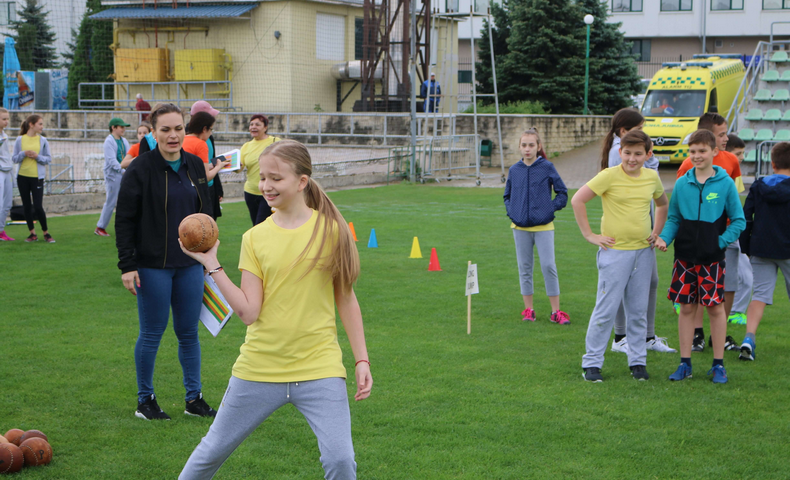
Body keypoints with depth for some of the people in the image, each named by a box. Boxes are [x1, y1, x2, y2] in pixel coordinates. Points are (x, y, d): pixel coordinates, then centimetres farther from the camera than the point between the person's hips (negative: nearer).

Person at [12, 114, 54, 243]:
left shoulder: (43, 140, 2)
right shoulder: (20, 140, 2)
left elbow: (48, 159, 4)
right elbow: (14, 158, 3)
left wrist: (37, 156, -13)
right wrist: (24, 154, -15)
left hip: (37, 177, -1)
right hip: (22, 177, 1)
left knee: (38, 207, -8)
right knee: (27, 207, 6)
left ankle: (46, 233, 8)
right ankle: (32, 233, 16)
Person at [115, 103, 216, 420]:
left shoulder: (195, 166, 6)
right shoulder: (140, 169, -9)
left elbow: (204, 213, 16)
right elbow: (124, 220, -8)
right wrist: (127, 265, -13)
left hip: (190, 264, 5)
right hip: (153, 266, -5)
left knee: (189, 332, 10)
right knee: (152, 334, 3)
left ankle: (194, 398, 20)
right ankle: (145, 400, 18)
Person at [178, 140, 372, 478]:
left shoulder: (331, 230, -3)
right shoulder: (254, 238, 1)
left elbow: (346, 300, 4)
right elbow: (249, 313, -7)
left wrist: (362, 360, 1)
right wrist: (212, 264, -10)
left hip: (319, 368, -2)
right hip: (260, 369, 2)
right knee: (212, 452, 13)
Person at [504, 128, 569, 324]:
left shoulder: (547, 168, -4)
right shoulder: (514, 170, 5)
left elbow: (562, 193, 3)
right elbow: (507, 196, 19)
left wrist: (551, 208, -8)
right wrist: (511, 211, 3)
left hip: (543, 226, -3)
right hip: (520, 227, 3)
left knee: (548, 266, -5)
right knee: (524, 267, 8)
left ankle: (556, 311, 3)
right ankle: (528, 309, 17)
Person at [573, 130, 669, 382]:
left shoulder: (652, 177, 6)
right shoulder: (610, 176, -10)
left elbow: (662, 203, 26)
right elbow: (577, 200, -11)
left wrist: (656, 233, 16)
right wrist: (590, 235, -10)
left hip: (644, 251, 5)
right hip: (615, 251, -5)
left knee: (639, 310, 9)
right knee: (606, 309, -3)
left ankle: (638, 361, 19)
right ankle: (591, 363, 7)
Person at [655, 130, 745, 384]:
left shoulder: (725, 183, -4)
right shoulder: (682, 184, 3)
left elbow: (738, 220, 0)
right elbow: (674, 218, 9)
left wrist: (722, 241, -10)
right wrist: (664, 237, -8)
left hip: (712, 258, -2)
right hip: (685, 257, 2)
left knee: (715, 307, 1)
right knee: (686, 308, 7)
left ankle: (718, 364, 13)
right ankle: (685, 363, 15)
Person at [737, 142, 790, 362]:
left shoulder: (758, 185, 3)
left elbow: (745, 218, 2)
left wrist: (746, 248, 9)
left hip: (761, 250, 2)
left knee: (760, 294, 1)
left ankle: (749, 338, -17)